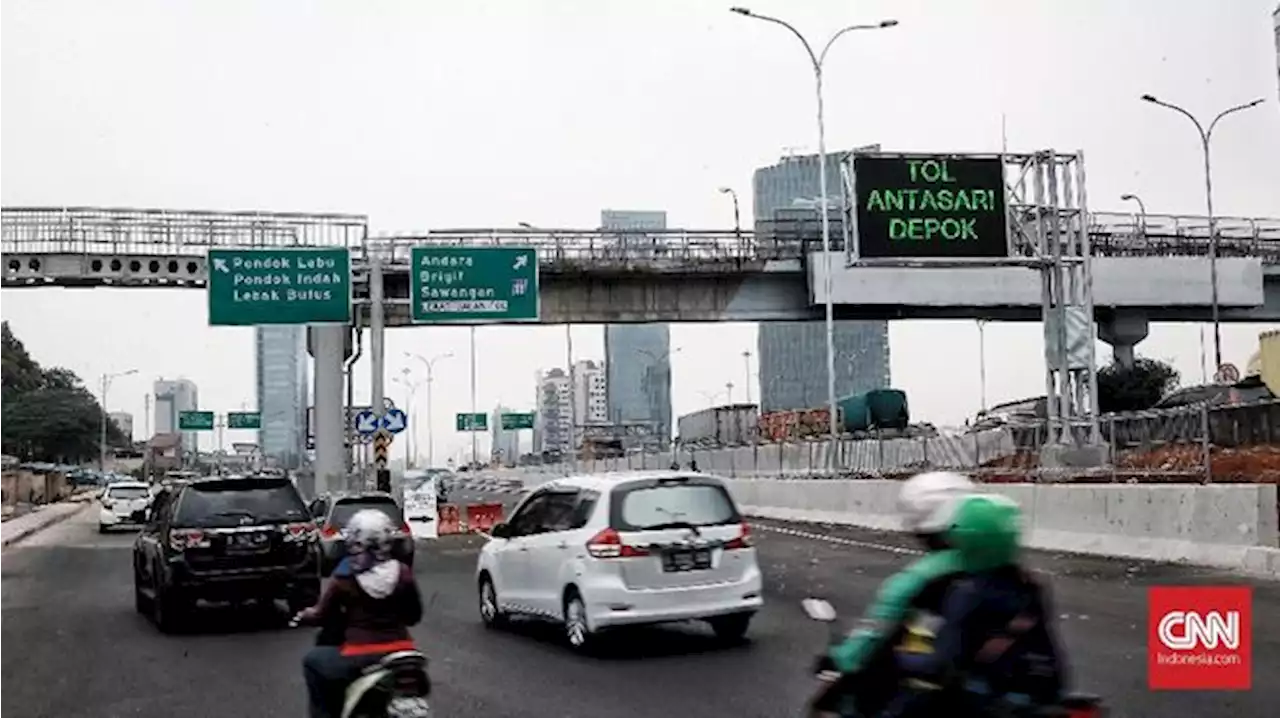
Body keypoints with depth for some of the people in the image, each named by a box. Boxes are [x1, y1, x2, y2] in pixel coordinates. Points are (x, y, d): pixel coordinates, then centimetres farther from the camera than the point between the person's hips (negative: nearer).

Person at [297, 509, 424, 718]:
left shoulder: (344, 577, -7)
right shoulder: (403, 573, 1)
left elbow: (323, 614, 5)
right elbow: (414, 615, 12)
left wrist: (305, 615, 26)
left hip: (360, 659, -3)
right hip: (400, 654, 3)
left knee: (312, 661, 22)